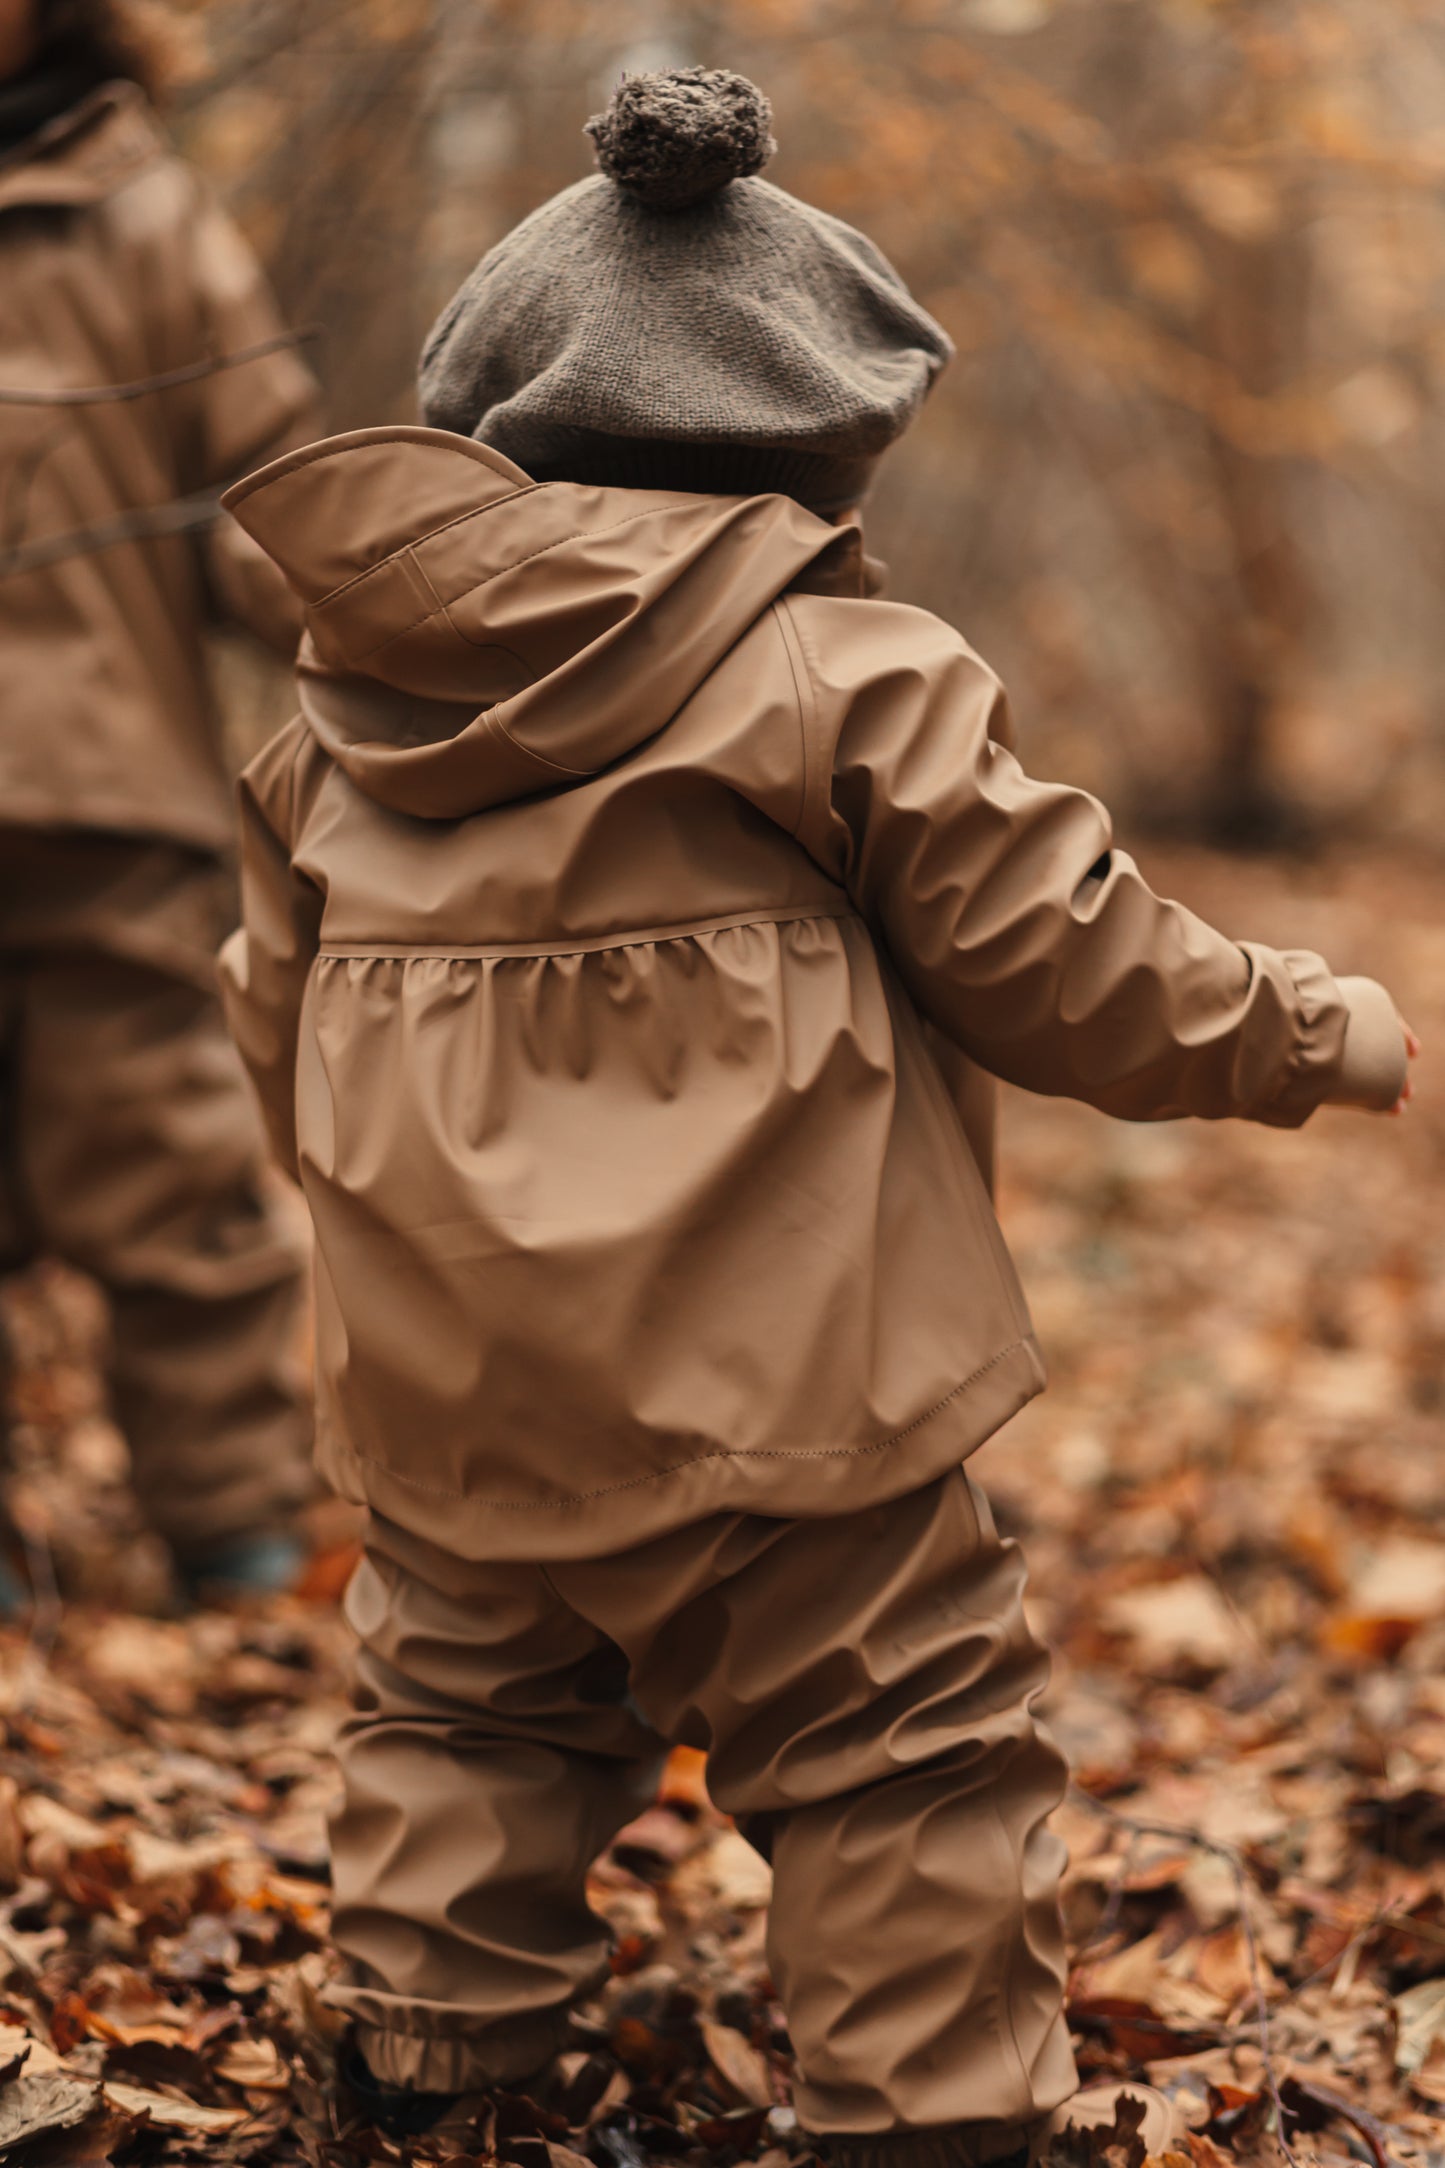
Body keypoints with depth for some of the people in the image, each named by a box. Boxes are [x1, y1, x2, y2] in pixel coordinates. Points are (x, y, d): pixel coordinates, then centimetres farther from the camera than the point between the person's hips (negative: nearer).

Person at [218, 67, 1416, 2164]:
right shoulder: (849, 674, -8)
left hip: (444, 1388, 5)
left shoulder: (343, 704, 7)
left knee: (463, 1713, 22)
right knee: (901, 1741, 7)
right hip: (763, 1378, -5)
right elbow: (1058, 950, -5)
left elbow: (278, 1019, 16)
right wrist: (1303, 1031, 11)